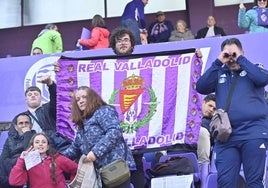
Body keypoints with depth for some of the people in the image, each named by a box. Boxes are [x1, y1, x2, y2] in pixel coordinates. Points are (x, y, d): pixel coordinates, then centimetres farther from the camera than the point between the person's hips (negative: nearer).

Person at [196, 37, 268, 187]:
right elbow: (201, 88, 3)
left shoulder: (253, 69, 13)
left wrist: (241, 59, -3)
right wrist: (218, 63, 2)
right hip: (226, 136, 3)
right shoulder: (220, 74, 18)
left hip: (253, 134, -2)